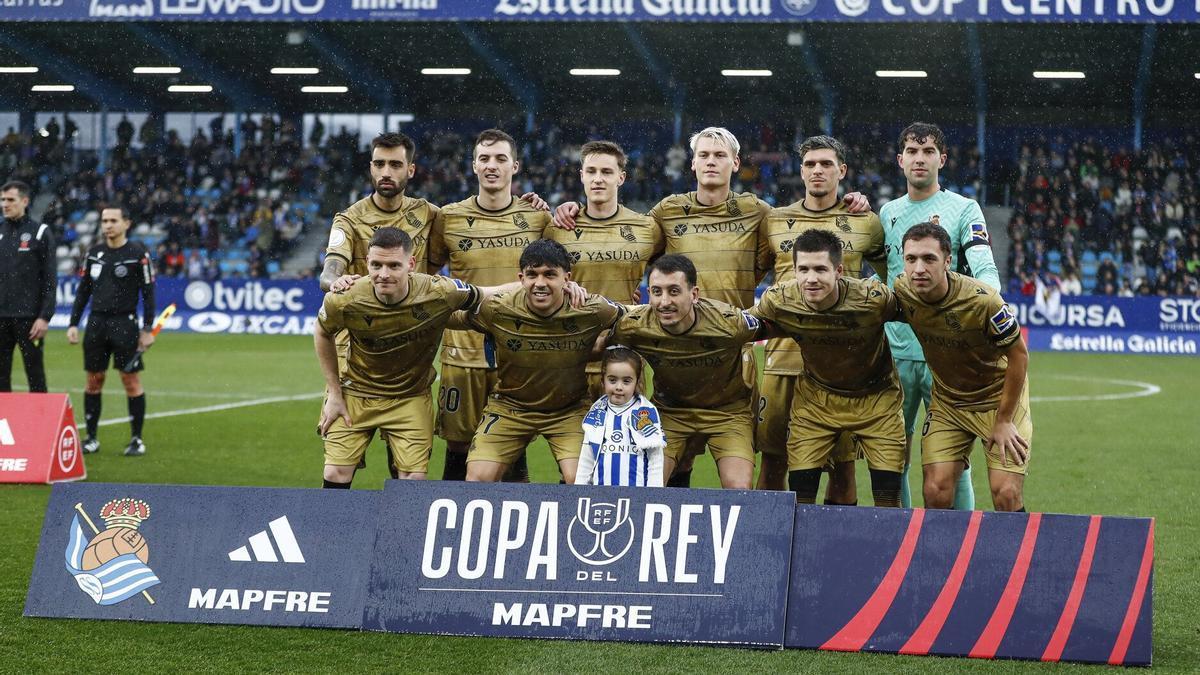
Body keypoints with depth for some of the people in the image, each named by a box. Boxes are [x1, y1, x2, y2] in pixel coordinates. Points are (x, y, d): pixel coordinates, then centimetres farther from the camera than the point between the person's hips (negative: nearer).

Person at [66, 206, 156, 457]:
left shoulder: (138, 253, -4)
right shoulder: (94, 253, 10)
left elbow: (148, 292, -3)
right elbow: (83, 291, 15)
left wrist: (148, 329, -8)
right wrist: (73, 324, 8)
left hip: (125, 324, -4)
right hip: (96, 323, 4)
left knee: (131, 381, -3)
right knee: (93, 380, 6)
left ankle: (137, 439, 5)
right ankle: (91, 438, 14)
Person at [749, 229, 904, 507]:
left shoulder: (873, 298, -29)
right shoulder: (778, 301, -22)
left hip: (875, 395, -1)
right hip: (816, 397, 2)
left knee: (888, 497, -3)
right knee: (800, 495, -3)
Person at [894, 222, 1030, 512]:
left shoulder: (982, 300, -28)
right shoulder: (901, 292, -17)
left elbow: (1018, 356, -16)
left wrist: (1004, 421, -11)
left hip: (999, 397, -3)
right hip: (947, 399, 3)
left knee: (1007, 496, -12)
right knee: (936, 494, -8)